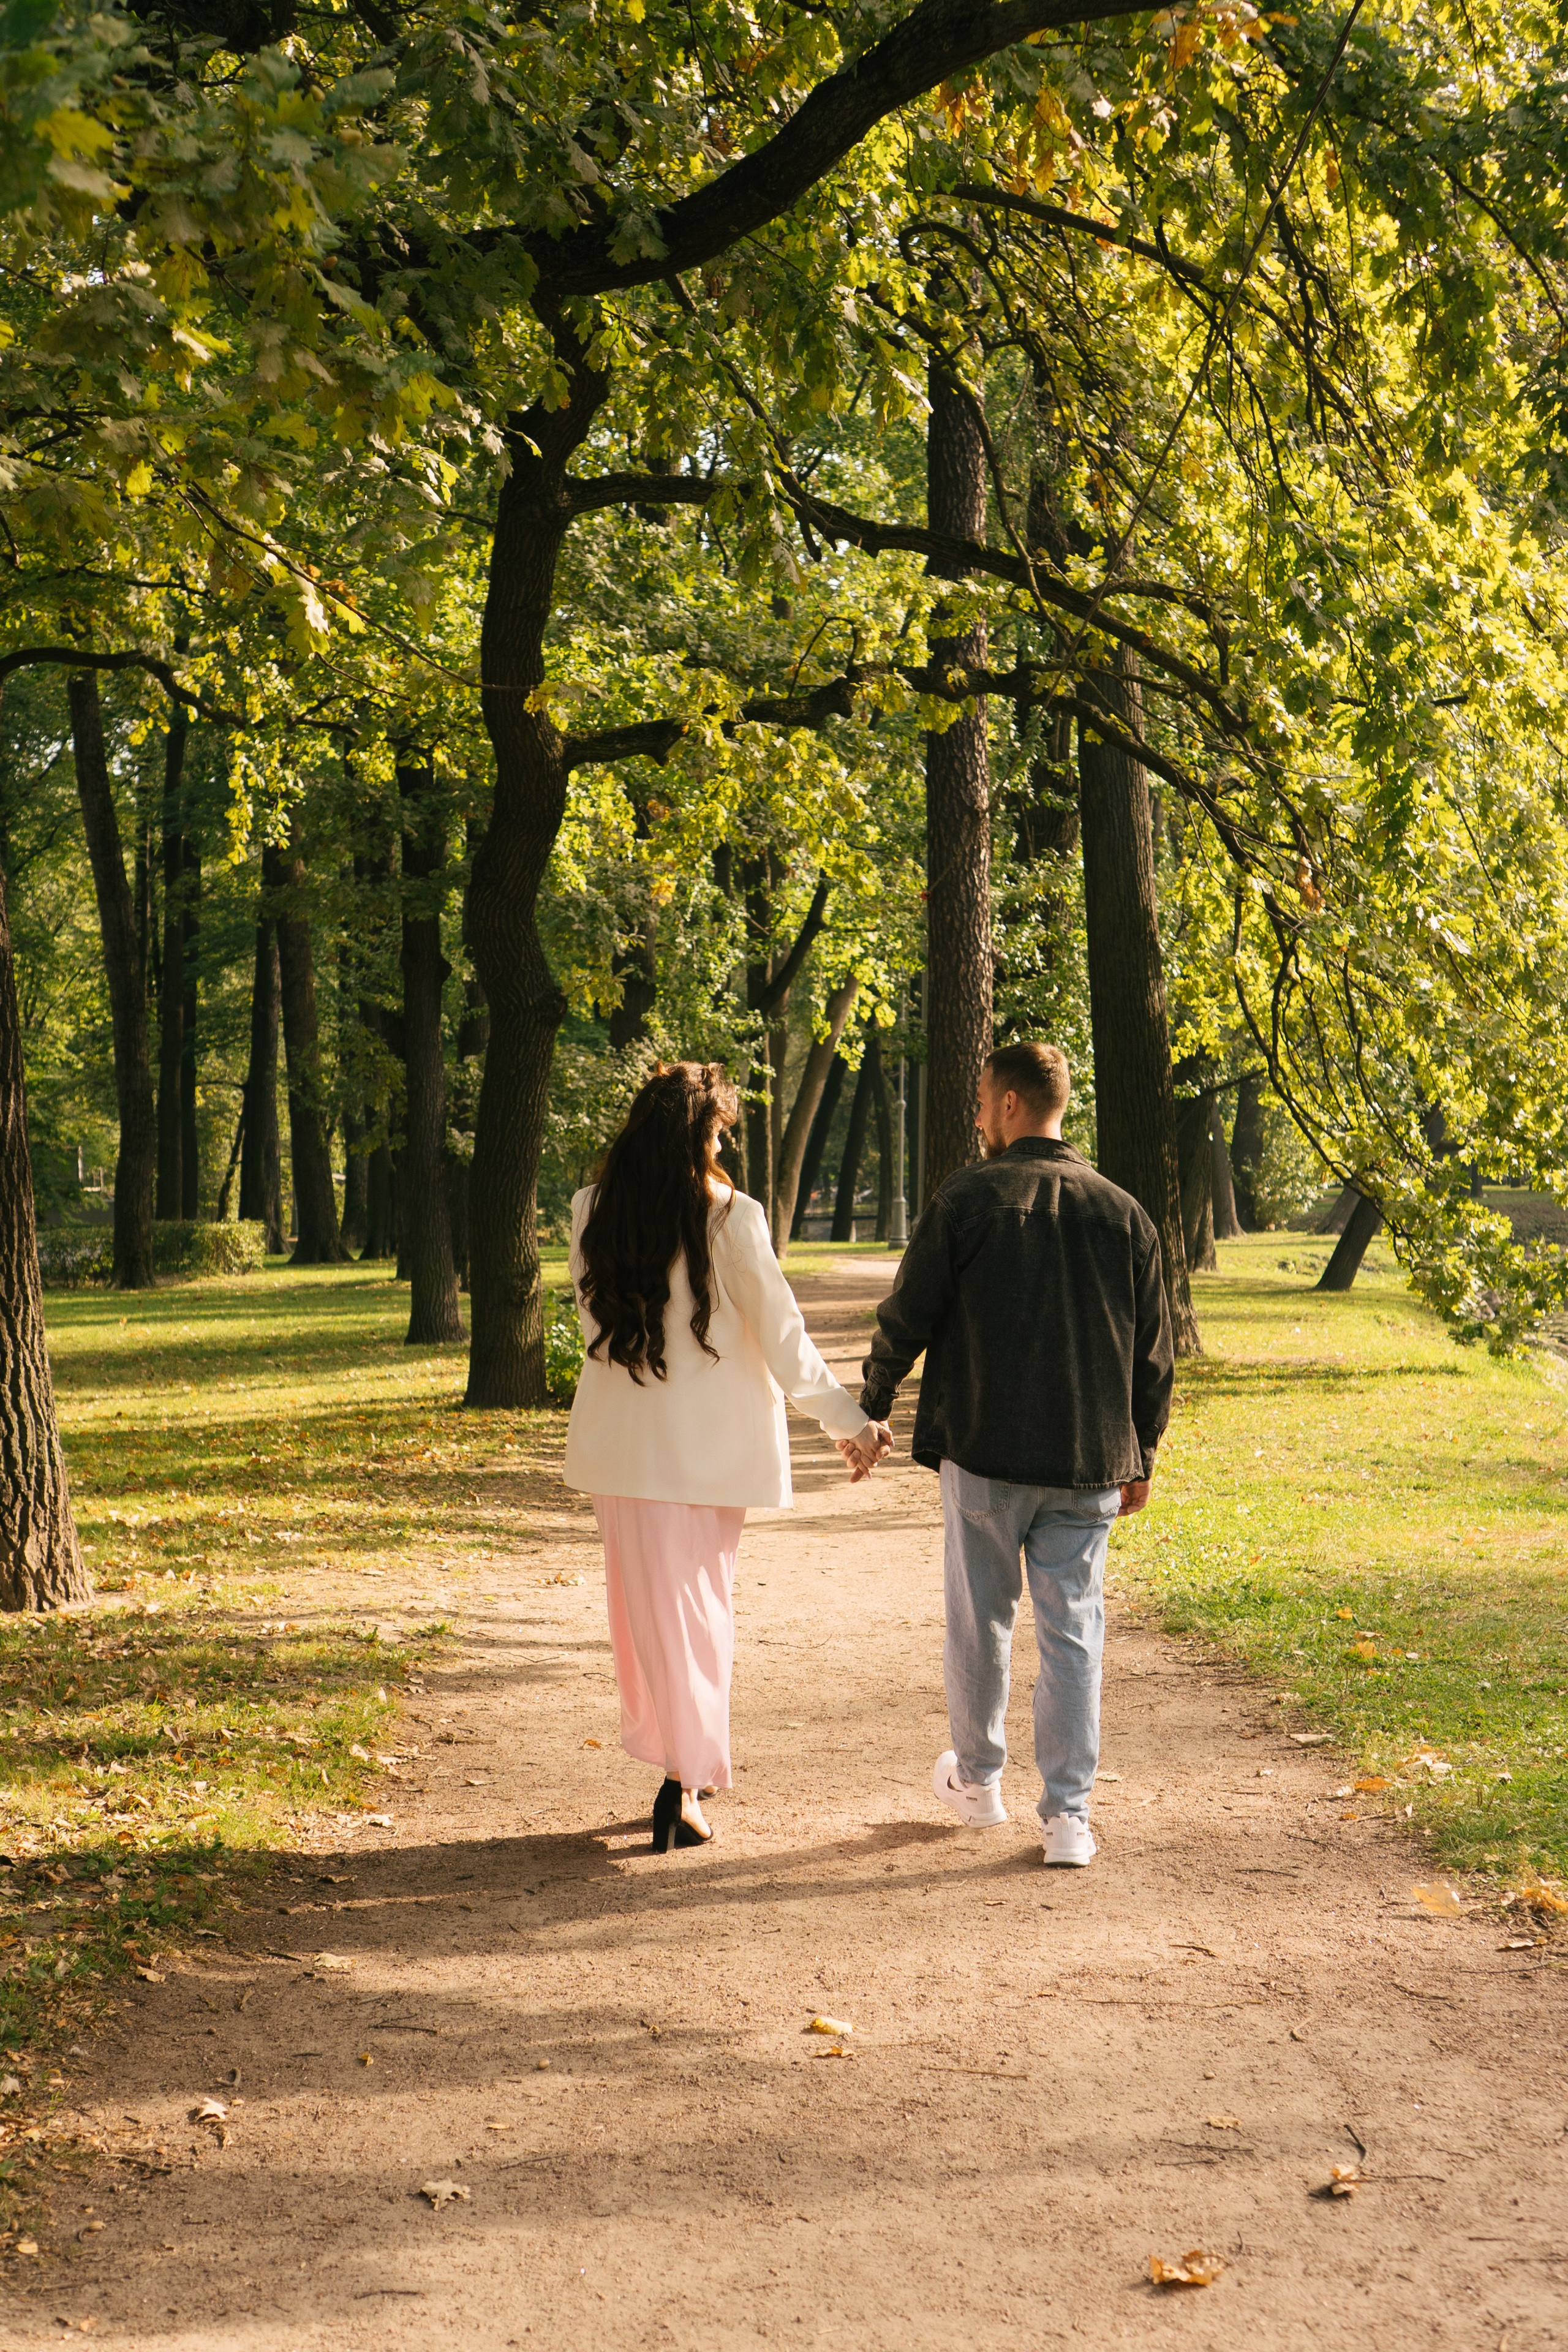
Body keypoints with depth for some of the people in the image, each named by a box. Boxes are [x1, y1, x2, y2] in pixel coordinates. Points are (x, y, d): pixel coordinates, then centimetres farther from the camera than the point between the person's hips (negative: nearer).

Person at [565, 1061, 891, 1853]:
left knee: (646, 1602, 11)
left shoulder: (592, 1212, -2)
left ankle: (678, 1764, 15)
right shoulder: (729, 1218, -12)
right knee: (701, 1604, 11)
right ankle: (687, 1777, 7)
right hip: (708, 1444, -2)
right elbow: (781, 1334, -8)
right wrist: (847, 1419, 1)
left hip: (619, 1442, 2)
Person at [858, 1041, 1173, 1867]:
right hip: (1088, 1463, 2)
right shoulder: (1121, 1212, 2)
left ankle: (976, 1779, 30)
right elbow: (1153, 1352, 7)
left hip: (984, 1455, -2)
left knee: (979, 1621, 14)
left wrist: (872, 1404, 15)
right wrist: (1139, 1455, 18)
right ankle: (1067, 1814, 4)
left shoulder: (965, 1200, -7)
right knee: (1072, 1632, 6)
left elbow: (907, 1317, -2)